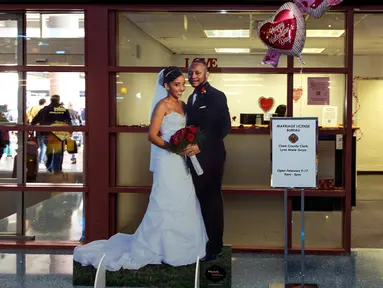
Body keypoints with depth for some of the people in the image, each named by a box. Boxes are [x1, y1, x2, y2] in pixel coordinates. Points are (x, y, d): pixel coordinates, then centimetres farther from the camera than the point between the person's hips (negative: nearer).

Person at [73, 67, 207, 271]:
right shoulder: (162, 105, -8)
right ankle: (145, 248, 8)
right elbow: (152, 136, -14)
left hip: (182, 162, 7)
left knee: (184, 203, 11)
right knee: (166, 204, -4)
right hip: (167, 161, -7)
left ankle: (180, 245, 25)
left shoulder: (182, 105, 13)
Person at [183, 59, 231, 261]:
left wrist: (200, 145, -23)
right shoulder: (192, 97, 15)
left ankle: (214, 246, 13)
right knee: (202, 199, 12)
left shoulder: (217, 96, -9)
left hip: (210, 156, -7)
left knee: (212, 199, 2)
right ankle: (203, 241, 22)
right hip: (195, 155, 7)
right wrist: (189, 144, 2)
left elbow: (225, 127, -17)